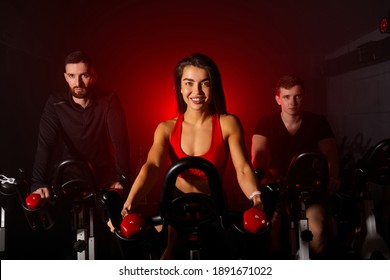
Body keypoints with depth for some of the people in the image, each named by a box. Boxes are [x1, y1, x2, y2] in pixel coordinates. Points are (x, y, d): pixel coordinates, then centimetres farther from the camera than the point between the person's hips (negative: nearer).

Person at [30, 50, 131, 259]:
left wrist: (121, 178, -33)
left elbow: (120, 140, -19)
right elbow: (45, 144, -19)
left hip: (104, 178, 0)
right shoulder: (55, 104, -9)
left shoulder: (109, 101, -10)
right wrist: (38, 183, -34)